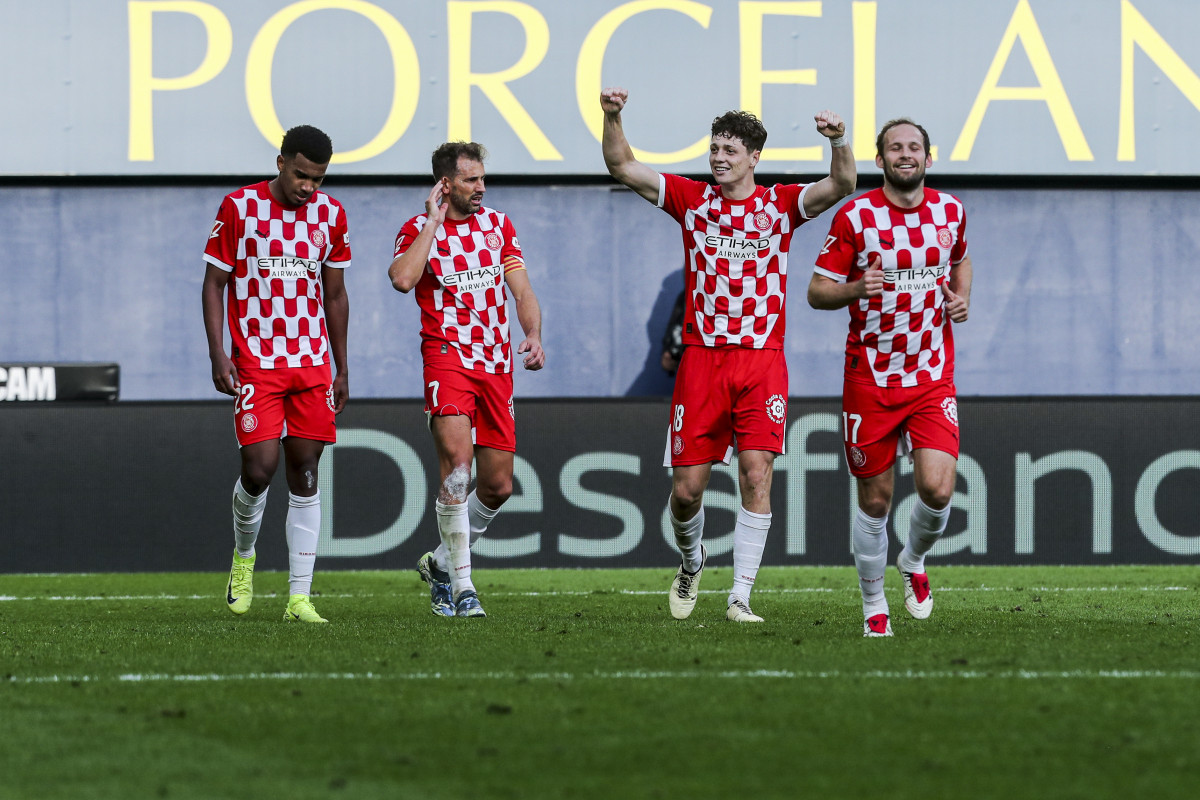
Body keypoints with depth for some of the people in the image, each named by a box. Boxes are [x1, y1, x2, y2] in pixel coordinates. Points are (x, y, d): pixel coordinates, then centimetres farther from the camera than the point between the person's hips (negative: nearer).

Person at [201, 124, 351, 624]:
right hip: (255, 361, -3)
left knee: (304, 472, 0)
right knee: (259, 468, -11)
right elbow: (214, 284, 1)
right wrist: (218, 355, -8)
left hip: (312, 363, 3)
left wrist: (341, 370, 14)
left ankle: (299, 597, 0)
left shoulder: (330, 215, 6)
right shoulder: (239, 208, -4)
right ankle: (243, 556, 19)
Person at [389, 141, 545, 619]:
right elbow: (402, 279, -22)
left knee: (498, 486, 5)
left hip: (497, 364, 5)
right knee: (456, 459, -24)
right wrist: (433, 223, -15)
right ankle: (461, 586, -21)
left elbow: (522, 291, 12)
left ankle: (440, 563, 27)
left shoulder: (497, 225, 13)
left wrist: (533, 336, -6)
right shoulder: (419, 230, -2)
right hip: (447, 355, -5)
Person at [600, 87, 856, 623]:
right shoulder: (692, 199, 8)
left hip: (762, 361, -1)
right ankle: (691, 563, 30)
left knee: (756, 475, -10)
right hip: (701, 358, 1)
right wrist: (611, 118, -12)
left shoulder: (781, 204, 6)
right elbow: (623, 167, 4)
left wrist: (839, 141, -26)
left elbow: (840, 186, -8)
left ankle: (740, 597, -7)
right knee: (687, 487, 0)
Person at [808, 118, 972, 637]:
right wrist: (856, 290, -24)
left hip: (933, 378, 2)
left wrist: (962, 297, 5)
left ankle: (913, 562, 19)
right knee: (874, 501, 2)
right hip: (871, 378, -2)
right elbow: (816, 291, -4)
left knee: (937, 490, -13)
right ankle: (873, 606, 21)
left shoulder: (950, 210, 4)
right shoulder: (855, 216, -7)